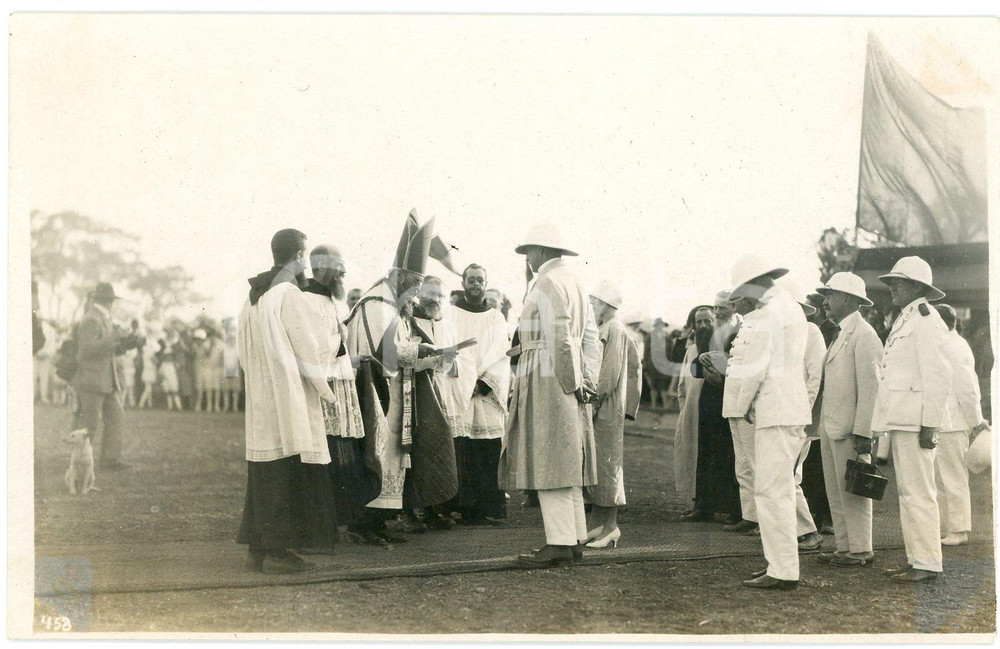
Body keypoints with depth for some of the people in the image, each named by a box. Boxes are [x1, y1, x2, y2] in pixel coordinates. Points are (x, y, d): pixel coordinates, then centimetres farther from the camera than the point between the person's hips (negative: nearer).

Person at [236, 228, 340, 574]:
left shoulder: (254, 296, 12)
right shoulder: (289, 294, -14)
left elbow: (245, 353, 17)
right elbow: (306, 350, -14)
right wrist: (324, 389, -1)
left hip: (261, 398, 9)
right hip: (290, 395, -8)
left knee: (265, 474, 11)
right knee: (289, 473, -4)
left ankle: (258, 548, 14)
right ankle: (278, 550, -4)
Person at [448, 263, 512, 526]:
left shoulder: (496, 317, 15)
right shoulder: (452, 315, 9)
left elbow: (502, 354, 7)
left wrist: (486, 381, -9)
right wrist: (468, 383, -12)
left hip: (489, 394, 2)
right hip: (460, 393, -2)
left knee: (491, 451, -4)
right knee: (464, 452, -8)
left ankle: (492, 506, -1)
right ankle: (468, 507, -5)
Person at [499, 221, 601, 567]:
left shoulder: (547, 283, -10)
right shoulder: (574, 282, 19)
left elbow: (559, 338, -18)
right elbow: (590, 337, 16)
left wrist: (569, 380, -13)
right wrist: (587, 380, 12)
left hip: (548, 379, -10)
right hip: (569, 380, 10)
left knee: (549, 462, -9)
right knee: (567, 463, 11)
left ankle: (559, 542, -11)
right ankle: (575, 538, 14)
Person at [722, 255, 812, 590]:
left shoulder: (766, 316, -13)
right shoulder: (792, 308, 19)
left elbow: (752, 369, -15)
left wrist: (741, 408, 0)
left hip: (775, 413, -11)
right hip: (792, 409, 11)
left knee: (772, 491, -9)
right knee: (779, 490, 14)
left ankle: (783, 571, -8)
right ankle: (780, 563, 20)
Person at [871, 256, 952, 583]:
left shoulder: (925, 320, -11)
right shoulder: (904, 320, 20)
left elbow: (939, 376, -17)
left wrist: (929, 424, -19)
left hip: (915, 420, -10)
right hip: (900, 420, 10)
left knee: (917, 491, -9)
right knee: (907, 491, 12)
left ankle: (928, 563, -4)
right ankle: (916, 558, 19)